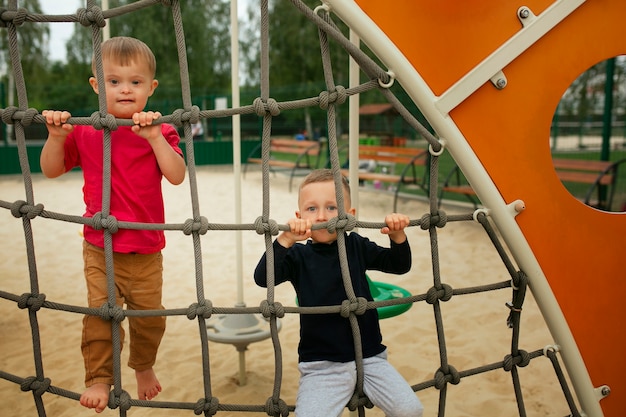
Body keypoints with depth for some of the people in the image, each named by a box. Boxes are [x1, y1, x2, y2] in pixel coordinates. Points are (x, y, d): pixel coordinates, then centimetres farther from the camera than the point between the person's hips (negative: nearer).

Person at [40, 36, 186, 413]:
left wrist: (154, 137, -30)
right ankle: (99, 378, 20)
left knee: (149, 315, 12)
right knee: (100, 314, 0)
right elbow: (52, 170, 6)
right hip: (100, 247, 1)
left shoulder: (158, 131, -5)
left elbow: (177, 176, -19)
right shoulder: (84, 132, 0)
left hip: (146, 248, 0)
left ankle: (144, 367, 39)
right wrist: (56, 136, -11)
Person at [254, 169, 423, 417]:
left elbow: (400, 265, 4)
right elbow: (263, 278, -20)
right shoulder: (299, 255, -6)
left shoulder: (357, 246, 3)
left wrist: (397, 236, -15)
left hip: (369, 356, 3)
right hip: (321, 365, -2)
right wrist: (285, 240, -34)